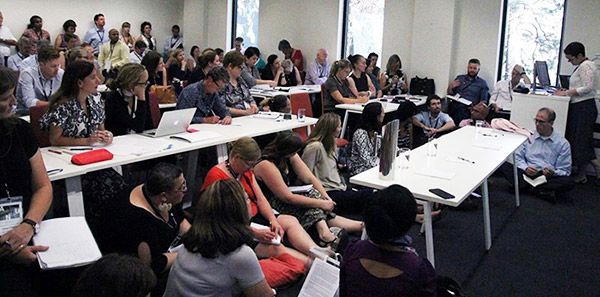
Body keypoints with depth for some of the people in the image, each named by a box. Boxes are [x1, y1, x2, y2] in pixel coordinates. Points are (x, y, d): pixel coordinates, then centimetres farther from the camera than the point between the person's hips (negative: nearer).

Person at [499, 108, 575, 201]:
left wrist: (553, 173, -18)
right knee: (503, 165, -24)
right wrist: (525, 168, -10)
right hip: (526, 173, 1)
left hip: (547, 178, -1)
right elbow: (518, 157, 11)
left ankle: (526, 187, -26)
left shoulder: (563, 143, 5)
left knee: (569, 182, -31)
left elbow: (565, 171, 5)